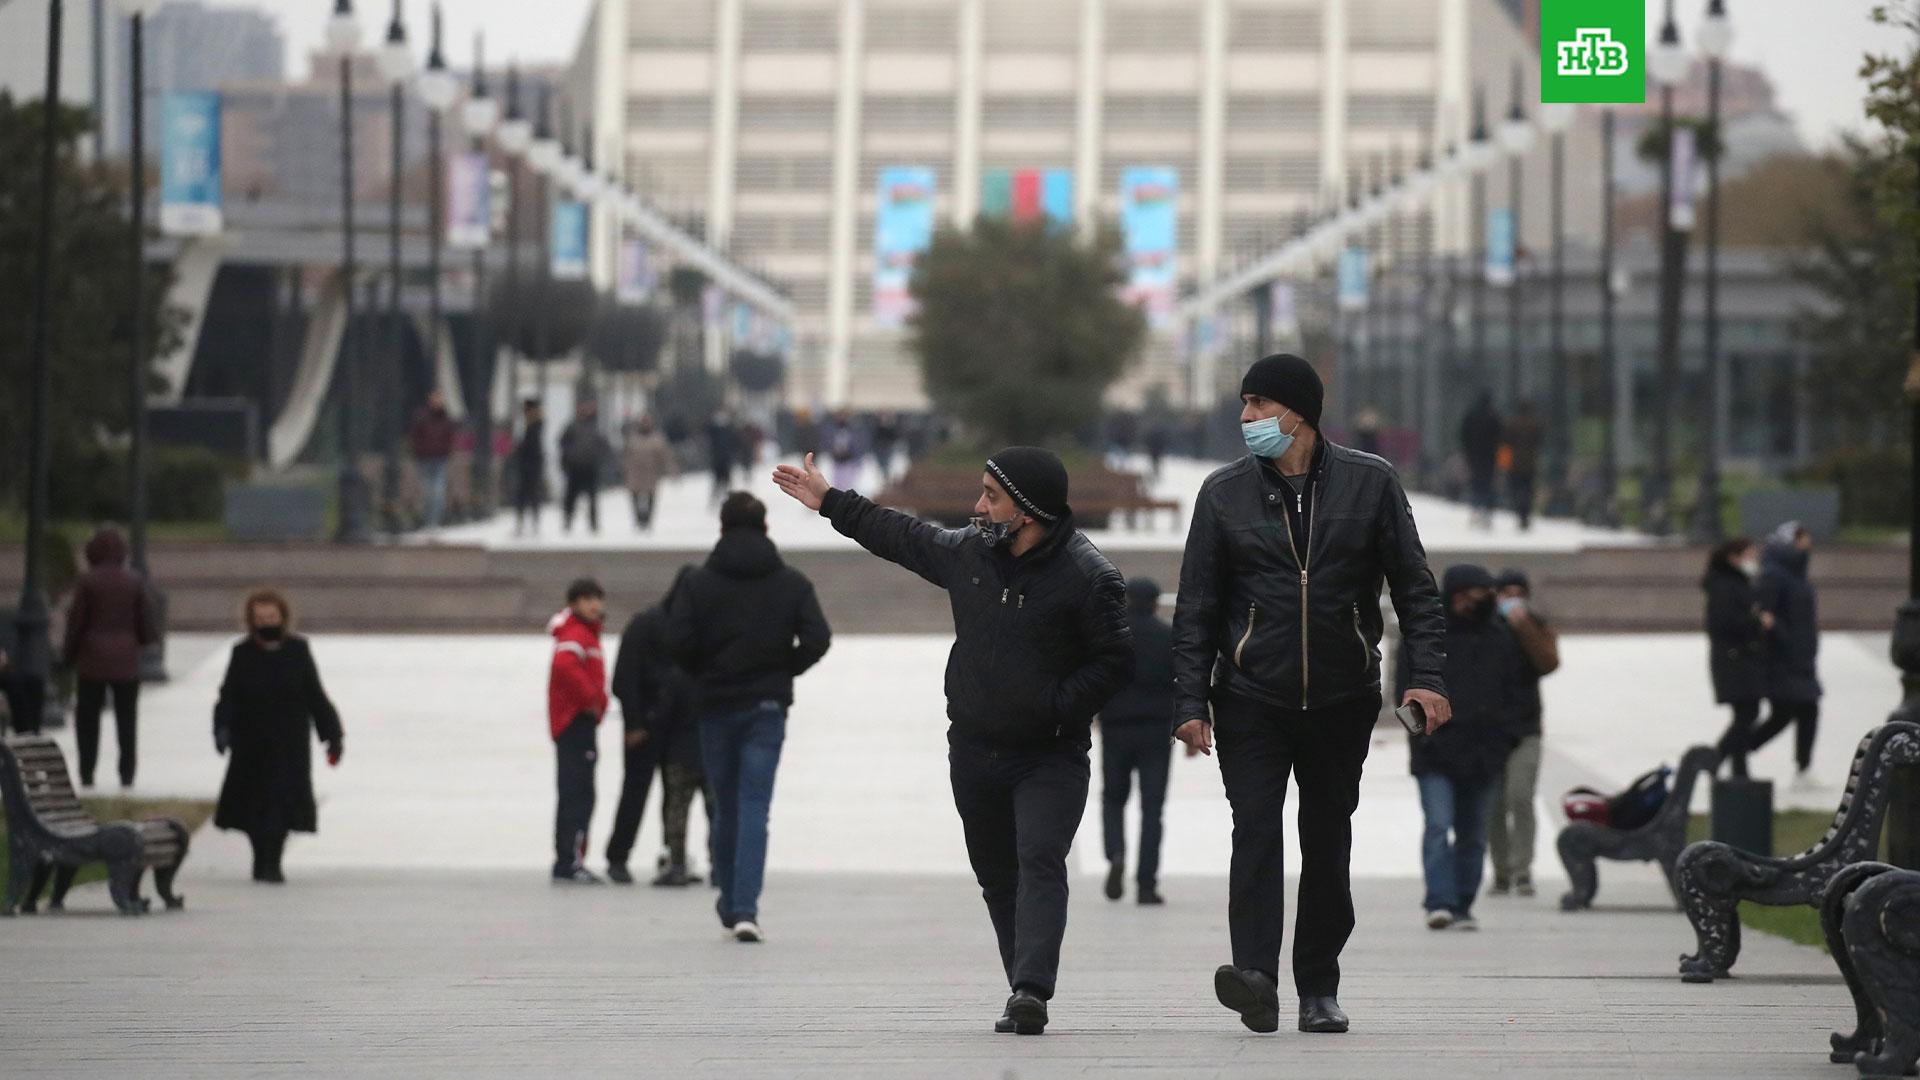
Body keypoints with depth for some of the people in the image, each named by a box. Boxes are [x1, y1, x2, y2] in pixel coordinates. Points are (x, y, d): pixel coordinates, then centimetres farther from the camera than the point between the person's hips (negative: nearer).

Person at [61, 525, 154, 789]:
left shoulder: (87, 582, -9)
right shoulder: (134, 581, -2)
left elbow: (76, 621, -7)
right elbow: (144, 621, 2)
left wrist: (68, 655, 4)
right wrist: (142, 641, 22)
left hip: (92, 659, -2)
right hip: (126, 660, 2)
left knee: (87, 717, 6)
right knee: (127, 718, 6)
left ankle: (87, 773, 2)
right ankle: (127, 773, 3)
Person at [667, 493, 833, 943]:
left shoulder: (699, 583, -3)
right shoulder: (791, 582, 0)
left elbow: (677, 639, -13)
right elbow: (817, 638, -9)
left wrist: (703, 673, 5)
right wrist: (784, 671, 7)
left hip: (715, 707, 1)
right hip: (767, 707, 0)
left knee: (726, 807, 14)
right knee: (755, 808, -3)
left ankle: (730, 902, 23)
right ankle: (745, 909, -16)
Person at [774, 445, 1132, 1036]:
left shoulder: (1088, 575, -14)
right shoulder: (967, 552, 4)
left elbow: (1115, 661, -11)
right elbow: (903, 537, 22)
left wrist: (1055, 708, -17)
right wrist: (831, 502, 28)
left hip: (1050, 756, -6)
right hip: (975, 751, 6)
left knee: (1040, 862, -20)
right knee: (997, 876, 10)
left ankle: (1030, 990, -32)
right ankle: (1025, 996, 18)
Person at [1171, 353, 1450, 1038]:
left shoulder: (1370, 484, 3)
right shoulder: (1224, 494, 5)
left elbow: (1414, 587, 5)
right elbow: (1196, 608, 6)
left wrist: (1426, 674, -7)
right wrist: (1190, 702, -1)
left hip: (1342, 699, 1)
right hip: (1251, 699, -1)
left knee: (1328, 842, 6)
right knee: (1256, 829, -16)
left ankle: (1319, 990, 14)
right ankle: (1255, 978, -27)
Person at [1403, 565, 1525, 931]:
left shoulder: (1501, 636, 9)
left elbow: (1517, 689, 15)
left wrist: (1503, 733, 4)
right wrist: (1422, 727, -9)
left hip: (1484, 753, 3)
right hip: (1436, 751, -3)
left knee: (1473, 834, 7)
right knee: (1438, 826, -14)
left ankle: (1463, 905, 13)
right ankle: (1439, 903, -19)